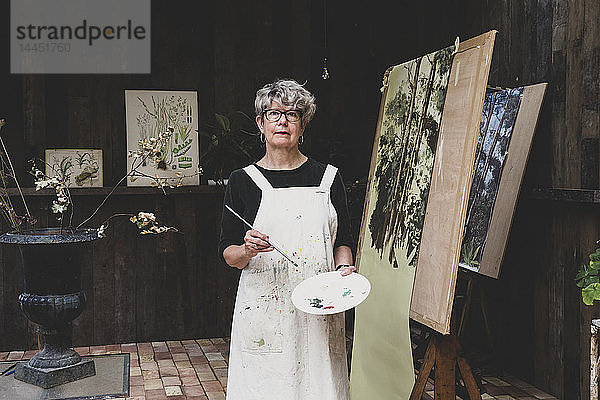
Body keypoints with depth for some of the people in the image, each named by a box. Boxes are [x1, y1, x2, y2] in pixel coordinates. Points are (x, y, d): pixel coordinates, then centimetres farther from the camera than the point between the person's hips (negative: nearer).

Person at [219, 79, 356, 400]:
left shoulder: (328, 178, 7)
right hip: (264, 308, -1)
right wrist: (248, 251, -17)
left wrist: (343, 268, -7)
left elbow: (342, 241, 12)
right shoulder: (242, 181, 3)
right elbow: (228, 252, 4)